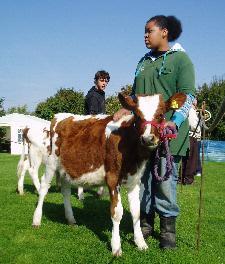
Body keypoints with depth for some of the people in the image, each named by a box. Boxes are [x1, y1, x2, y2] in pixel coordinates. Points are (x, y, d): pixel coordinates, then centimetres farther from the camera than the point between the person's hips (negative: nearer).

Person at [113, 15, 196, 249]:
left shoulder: (180, 59, 0)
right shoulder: (144, 62, 19)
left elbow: (188, 95, -7)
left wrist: (175, 122, -20)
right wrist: (126, 108, 4)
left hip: (168, 130, -6)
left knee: (165, 178, -4)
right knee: (141, 177, 7)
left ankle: (168, 228, 11)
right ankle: (146, 224, 20)